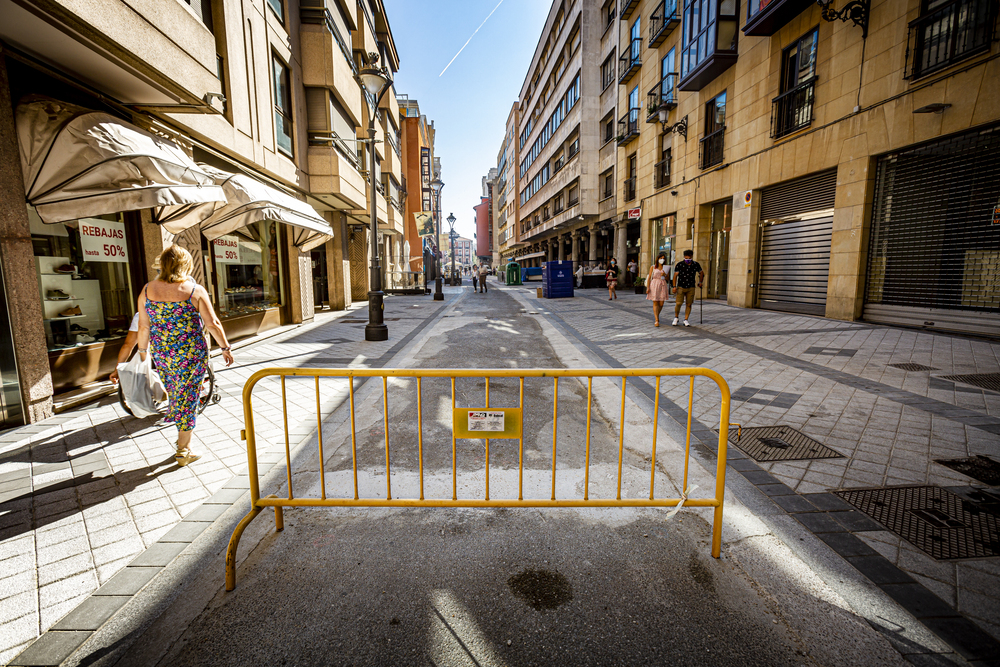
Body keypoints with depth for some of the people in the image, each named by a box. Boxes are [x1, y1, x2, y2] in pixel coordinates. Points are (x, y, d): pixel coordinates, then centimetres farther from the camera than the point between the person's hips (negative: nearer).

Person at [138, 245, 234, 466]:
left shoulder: (148, 290, 0)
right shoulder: (195, 291, -10)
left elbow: (143, 326, 4)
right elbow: (213, 324, -11)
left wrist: (143, 350, 17)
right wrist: (226, 348, -1)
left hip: (162, 355, 4)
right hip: (191, 354, -4)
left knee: (175, 394, 22)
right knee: (187, 398, 5)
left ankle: (183, 436, 34)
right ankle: (183, 451, 14)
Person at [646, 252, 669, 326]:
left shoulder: (665, 267, 13)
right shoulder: (653, 267, 6)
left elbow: (667, 279, 15)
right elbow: (649, 277, 2)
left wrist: (664, 275, -8)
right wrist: (648, 287, -7)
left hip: (663, 285, 3)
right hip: (654, 285, -3)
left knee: (661, 304, 2)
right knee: (655, 303, -8)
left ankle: (656, 315, 28)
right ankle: (656, 320, -11)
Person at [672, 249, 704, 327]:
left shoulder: (696, 265, -4)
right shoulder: (679, 265, -11)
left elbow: (701, 273, 15)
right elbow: (675, 275, -8)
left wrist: (700, 282, 16)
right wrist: (674, 286, -16)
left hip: (691, 288, 2)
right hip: (681, 287, -2)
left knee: (689, 304, 2)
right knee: (678, 303, -8)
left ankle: (686, 320, 11)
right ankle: (676, 318, 13)